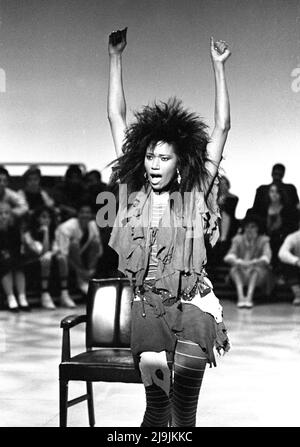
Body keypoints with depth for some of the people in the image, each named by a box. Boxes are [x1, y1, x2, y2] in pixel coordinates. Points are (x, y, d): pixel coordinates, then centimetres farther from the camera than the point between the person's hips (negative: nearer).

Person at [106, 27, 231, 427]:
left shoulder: (195, 195, 3)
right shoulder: (133, 191, 8)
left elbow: (222, 127, 3)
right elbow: (116, 117, 11)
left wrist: (218, 66, 5)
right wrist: (115, 58, 12)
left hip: (192, 301, -1)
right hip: (147, 302, 1)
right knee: (157, 405, -17)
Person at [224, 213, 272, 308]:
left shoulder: (263, 240, -1)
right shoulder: (238, 239, 4)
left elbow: (266, 258, -18)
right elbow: (228, 257, -11)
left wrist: (252, 262, -38)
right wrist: (238, 261, -35)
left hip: (258, 276, -1)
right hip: (240, 276, 1)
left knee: (256, 268, -32)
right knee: (236, 267, -29)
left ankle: (249, 297, -48)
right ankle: (240, 297, -47)